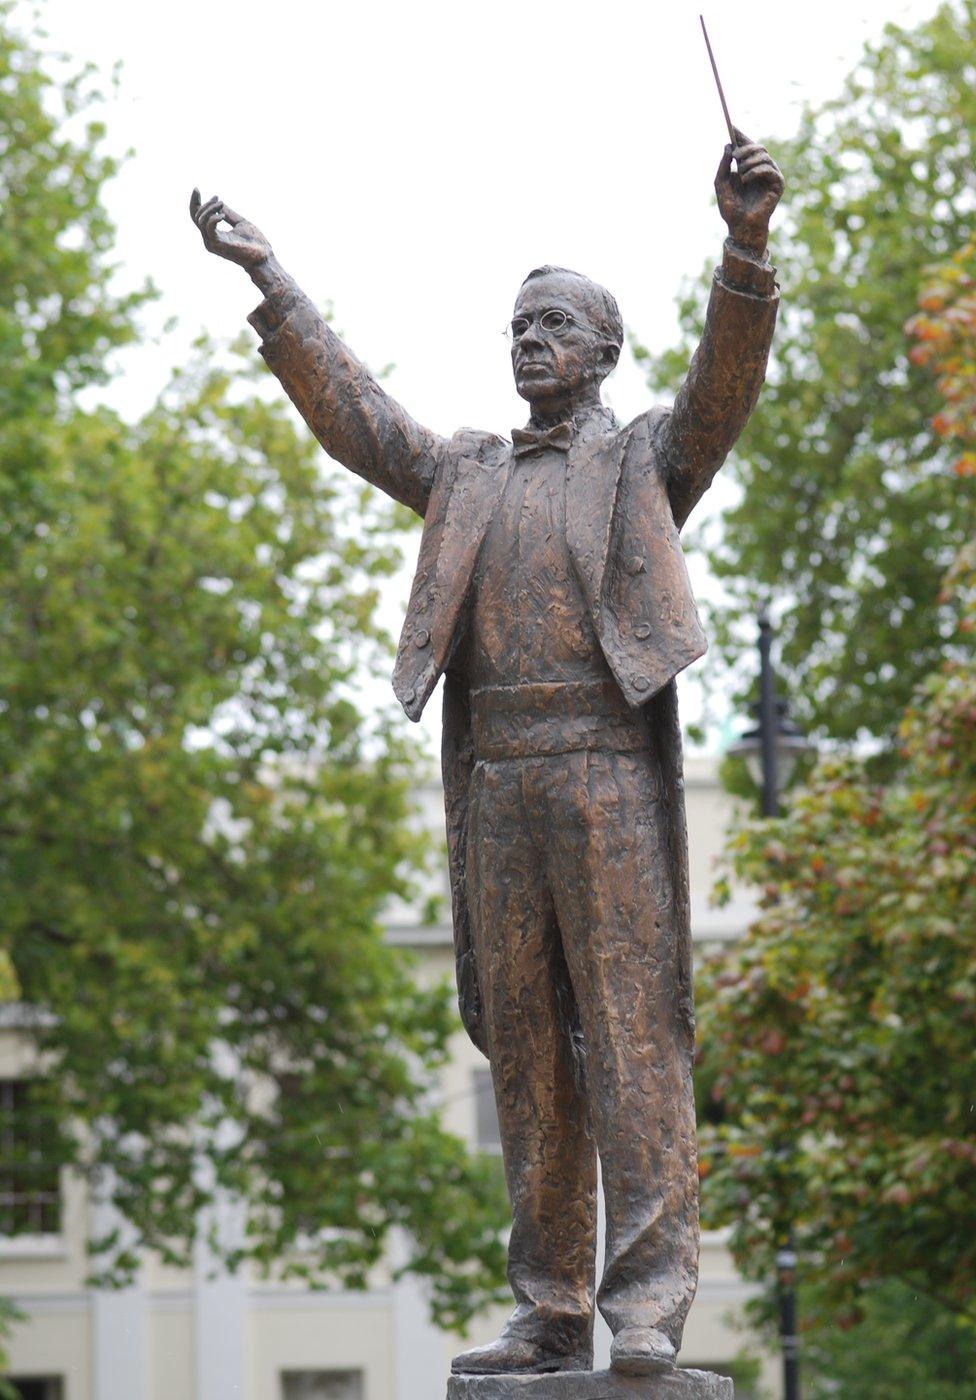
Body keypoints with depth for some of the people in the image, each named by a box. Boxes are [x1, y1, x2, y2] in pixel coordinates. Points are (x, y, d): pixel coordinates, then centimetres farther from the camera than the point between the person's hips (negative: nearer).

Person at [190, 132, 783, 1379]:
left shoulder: (650, 458, 10)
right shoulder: (466, 473, 23)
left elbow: (727, 381, -7)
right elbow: (348, 412, 22)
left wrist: (745, 244, -24)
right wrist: (268, 280, 16)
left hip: (611, 773, -5)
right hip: (493, 787, 5)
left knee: (634, 1037, -9)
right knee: (526, 1053, 4)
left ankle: (648, 1309, -12)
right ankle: (549, 1314, 6)